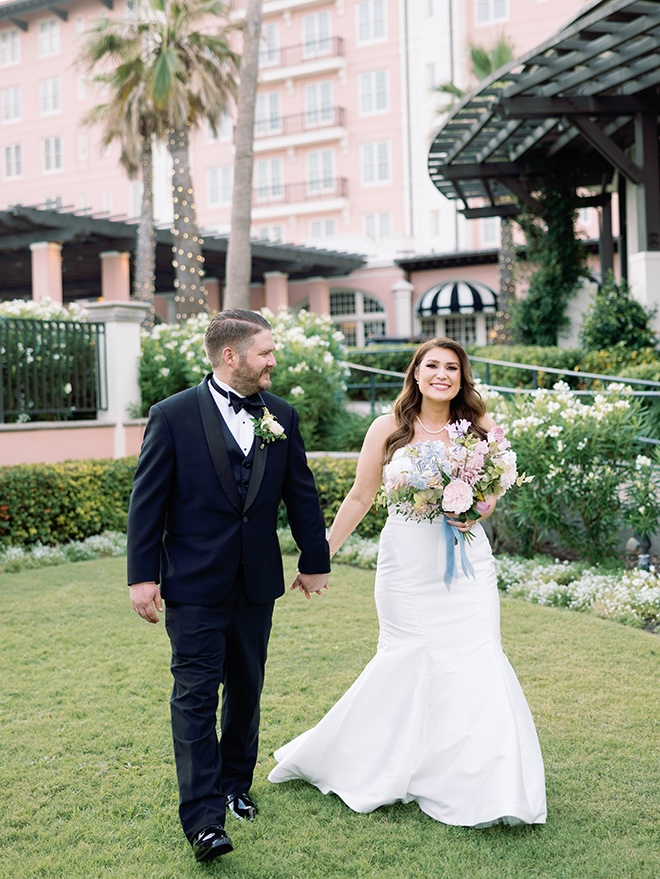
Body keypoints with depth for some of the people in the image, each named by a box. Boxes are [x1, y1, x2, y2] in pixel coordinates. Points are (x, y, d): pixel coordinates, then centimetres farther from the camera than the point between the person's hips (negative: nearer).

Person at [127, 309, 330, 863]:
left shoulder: (281, 416, 4)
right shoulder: (173, 416, -8)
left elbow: (301, 493, 11)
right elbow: (147, 501, -7)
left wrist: (315, 560, 14)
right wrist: (142, 576, -9)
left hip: (256, 585, 5)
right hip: (194, 585, -4)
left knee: (246, 691, 16)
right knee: (196, 696, -4)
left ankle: (235, 785, 34)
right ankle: (204, 819, -1)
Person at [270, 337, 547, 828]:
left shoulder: (479, 428, 3)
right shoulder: (388, 429, 0)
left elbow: (490, 496, 13)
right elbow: (360, 497, 5)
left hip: (465, 565, 1)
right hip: (406, 567, -1)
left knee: (475, 663, -5)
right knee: (405, 663, 1)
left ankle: (477, 786, 9)